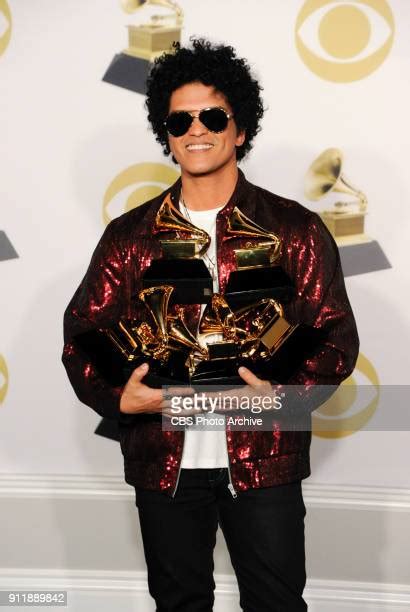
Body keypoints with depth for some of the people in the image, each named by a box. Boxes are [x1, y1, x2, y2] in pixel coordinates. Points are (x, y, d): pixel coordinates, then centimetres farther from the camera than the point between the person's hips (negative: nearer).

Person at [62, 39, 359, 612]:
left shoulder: (295, 230, -1)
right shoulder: (129, 235, 5)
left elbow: (337, 338, -2)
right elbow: (82, 333, 6)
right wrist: (117, 396, -14)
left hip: (264, 463, -2)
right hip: (164, 464, 2)